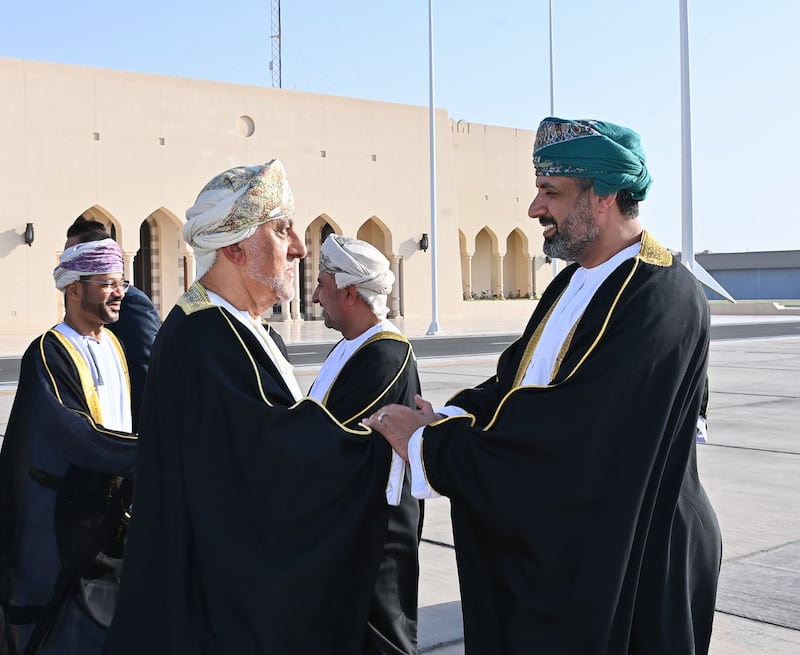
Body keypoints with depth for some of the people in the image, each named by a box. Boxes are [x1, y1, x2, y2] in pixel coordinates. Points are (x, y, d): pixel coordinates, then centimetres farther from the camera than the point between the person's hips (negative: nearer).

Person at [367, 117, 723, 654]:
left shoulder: (663, 299, -22)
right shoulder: (575, 283, 8)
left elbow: (569, 430, -28)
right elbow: (514, 379, 5)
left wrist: (431, 444, -21)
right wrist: (447, 419, -15)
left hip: (625, 567, -8)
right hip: (545, 550, 8)